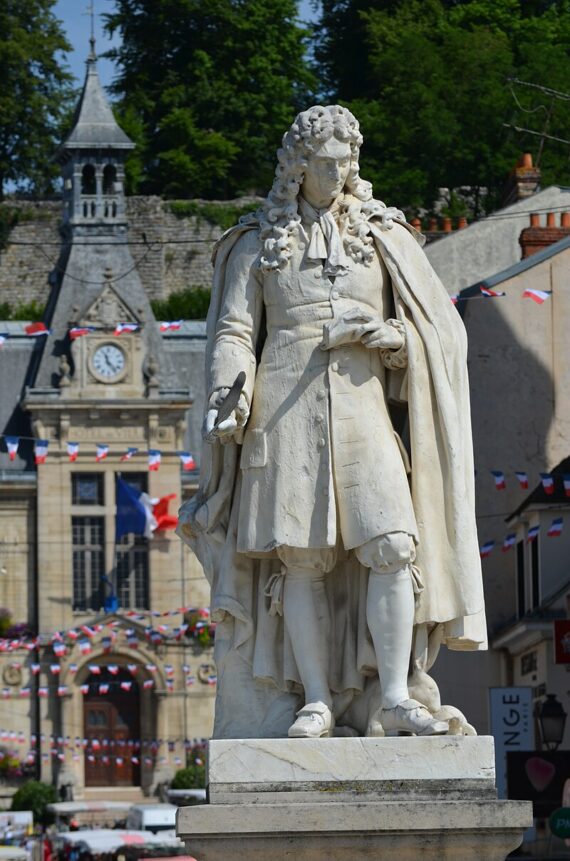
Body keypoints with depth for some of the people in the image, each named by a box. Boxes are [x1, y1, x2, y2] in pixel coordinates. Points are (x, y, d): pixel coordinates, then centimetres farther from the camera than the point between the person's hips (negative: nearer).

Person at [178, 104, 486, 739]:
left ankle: (392, 699, -14)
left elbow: (439, 328, 12)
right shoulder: (259, 242, 12)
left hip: (363, 408, 1)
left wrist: (379, 332, -8)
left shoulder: (383, 236, 13)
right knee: (300, 556, -7)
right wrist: (228, 394, -10)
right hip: (287, 409, -1)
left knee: (391, 546, -14)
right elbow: (234, 332, 8)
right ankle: (318, 701, -3)